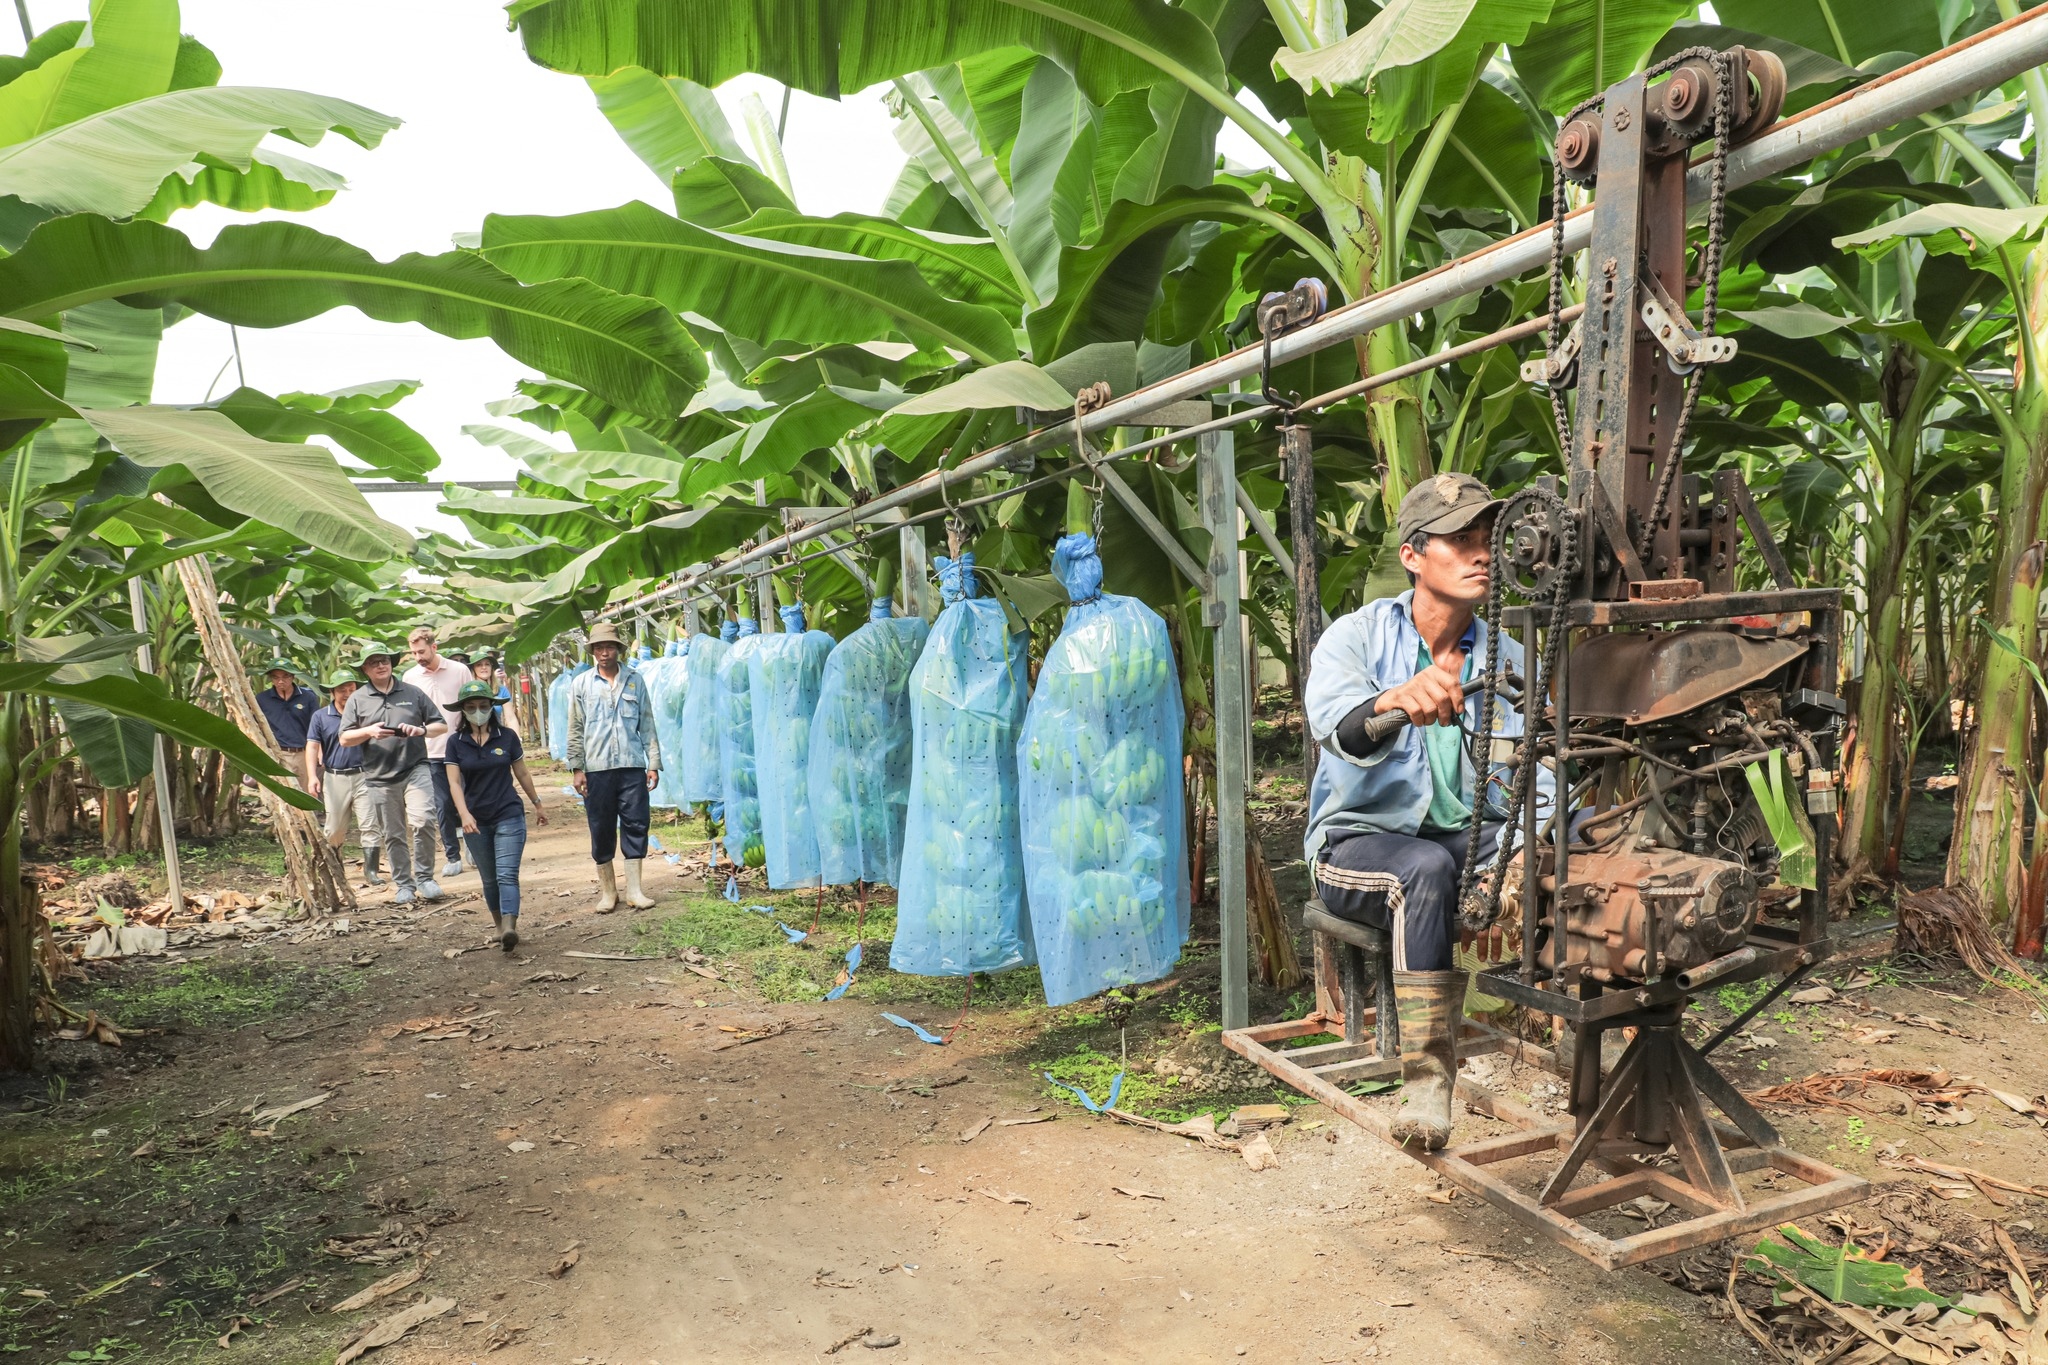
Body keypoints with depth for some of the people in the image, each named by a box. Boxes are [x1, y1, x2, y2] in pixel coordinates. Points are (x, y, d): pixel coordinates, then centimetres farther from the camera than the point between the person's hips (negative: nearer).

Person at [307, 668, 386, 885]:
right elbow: (312, 747, 2)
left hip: (363, 775, -1)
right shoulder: (321, 716, 4)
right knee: (334, 829, 10)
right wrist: (313, 776, -9)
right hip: (335, 777, 1)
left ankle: (371, 870, -4)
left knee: (370, 825, -8)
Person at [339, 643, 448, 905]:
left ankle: (424, 877, -3)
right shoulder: (357, 699, 9)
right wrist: (369, 731, -11)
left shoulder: (412, 693, 9)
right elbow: (345, 738, 8)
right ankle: (403, 884, 18)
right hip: (380, 777, 1)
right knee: (393, 835, 6)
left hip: (415, 769, -1)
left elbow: (442, 726, 11)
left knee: (422, 820, -17)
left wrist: (422, 730, -10)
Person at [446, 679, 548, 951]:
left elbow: (522, 773, 9)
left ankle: (509, 929, -26)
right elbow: (454, 782, -6)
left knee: (507, 875, -13)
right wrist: (464, 814, -21)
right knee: (489, 879, 11)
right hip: (475, 821, 2)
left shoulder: (507, 737, -1)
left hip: (509, 816, -2)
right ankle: (499, 925, 24)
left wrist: (537, 804, 18)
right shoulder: (456, 742, 0)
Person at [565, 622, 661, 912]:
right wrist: (576, 768, 0)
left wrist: (654, 763, 4)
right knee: (601, 831, 5)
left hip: (633, 767, 0)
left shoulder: (635, 681, 8)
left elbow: (647, 725, 9)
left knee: (636, 826, -1)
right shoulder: (581, 684, 7)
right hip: (596, 769, 0)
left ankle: (634, 890, 7)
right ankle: (607, 892, 16)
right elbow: (575, 729, 7)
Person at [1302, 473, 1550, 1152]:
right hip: (1361, 839, -3)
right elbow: (1337, 726, -28)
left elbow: (1539, 780, -5)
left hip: (1470, 836, 4)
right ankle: (1426, 1080, -28)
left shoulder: (1509, 662, 7)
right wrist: (1397, 702, -52)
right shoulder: (1357, 636, -5)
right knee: (1428, 868, -36)